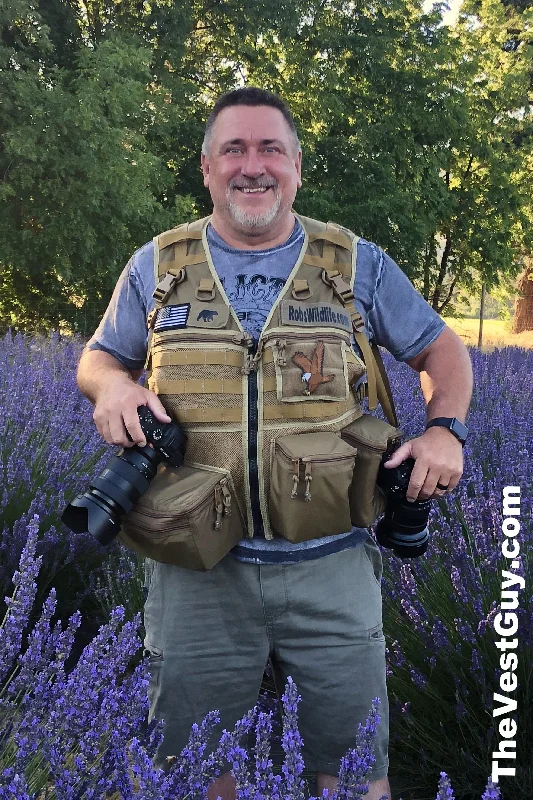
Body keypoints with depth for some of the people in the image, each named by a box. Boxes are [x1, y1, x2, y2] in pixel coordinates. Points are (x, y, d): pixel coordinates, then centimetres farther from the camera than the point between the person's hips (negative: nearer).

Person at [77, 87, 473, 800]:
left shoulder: (360, 264, 4)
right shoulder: (156, 268, 6)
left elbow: (441, 350, 11)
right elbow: (99, 358, 16)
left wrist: (444, 429, -8)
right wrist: (113, 386, -9)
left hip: (332, 568, 0)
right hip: (198, 573, 1)